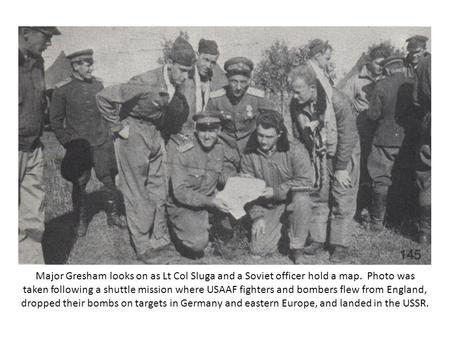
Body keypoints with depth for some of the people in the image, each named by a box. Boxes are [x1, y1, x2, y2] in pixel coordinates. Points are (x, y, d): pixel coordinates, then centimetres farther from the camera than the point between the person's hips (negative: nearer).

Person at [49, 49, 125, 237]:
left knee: (109, 180, 5)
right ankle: (81, 221, 23)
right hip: (78, 146, -3)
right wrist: (68, 143, -5)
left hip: (102, 143, 3)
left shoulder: (98, 84, 6)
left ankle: (113, 215, 23)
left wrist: (109, 134, 9)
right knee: (79, 184, 6)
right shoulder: (62, 90, -5)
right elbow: (55, 120, 0)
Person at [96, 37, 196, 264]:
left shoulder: (175, 85, -5)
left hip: (155, 134, 7)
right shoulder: (146, 83, -27)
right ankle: (143, 247, 14)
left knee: (159, 189, 13)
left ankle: (159, 238, 28)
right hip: (134, 136, -7)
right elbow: (104, 98, -25)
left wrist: (167, 130, 10)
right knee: (137, 194, 2)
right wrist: (118, 128, -19)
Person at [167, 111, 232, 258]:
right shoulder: (181, 152, -21)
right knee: (199, 243, -26)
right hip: (183, 206, -7)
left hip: (210, 201, 7)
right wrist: (210, 202, -28)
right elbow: (180, 192, -22)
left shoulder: (219, 147, -1)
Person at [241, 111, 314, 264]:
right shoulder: (250, 154, -8)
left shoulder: (296, 150, -18)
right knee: (258, 249, -13)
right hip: (266, 205, 2)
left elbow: (306, 182, -23)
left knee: (301, 198, -38)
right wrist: (257, 215, -12)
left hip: (291, 200, -2)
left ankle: (297, 249, -17)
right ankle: (278, 228, 21)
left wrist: (277, 191, -25)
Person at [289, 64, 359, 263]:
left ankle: (340, 245, 9)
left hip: (343, 154, -4)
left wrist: (341, 168, -18)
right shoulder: (296, 105, -11)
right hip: (316, 155, 5)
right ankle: (317, 239, 20)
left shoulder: (338, 101, -27)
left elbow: (347, 137, -21)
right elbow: (298, 136, 2)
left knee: (341, 200, -2)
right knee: (317, 198, 8)